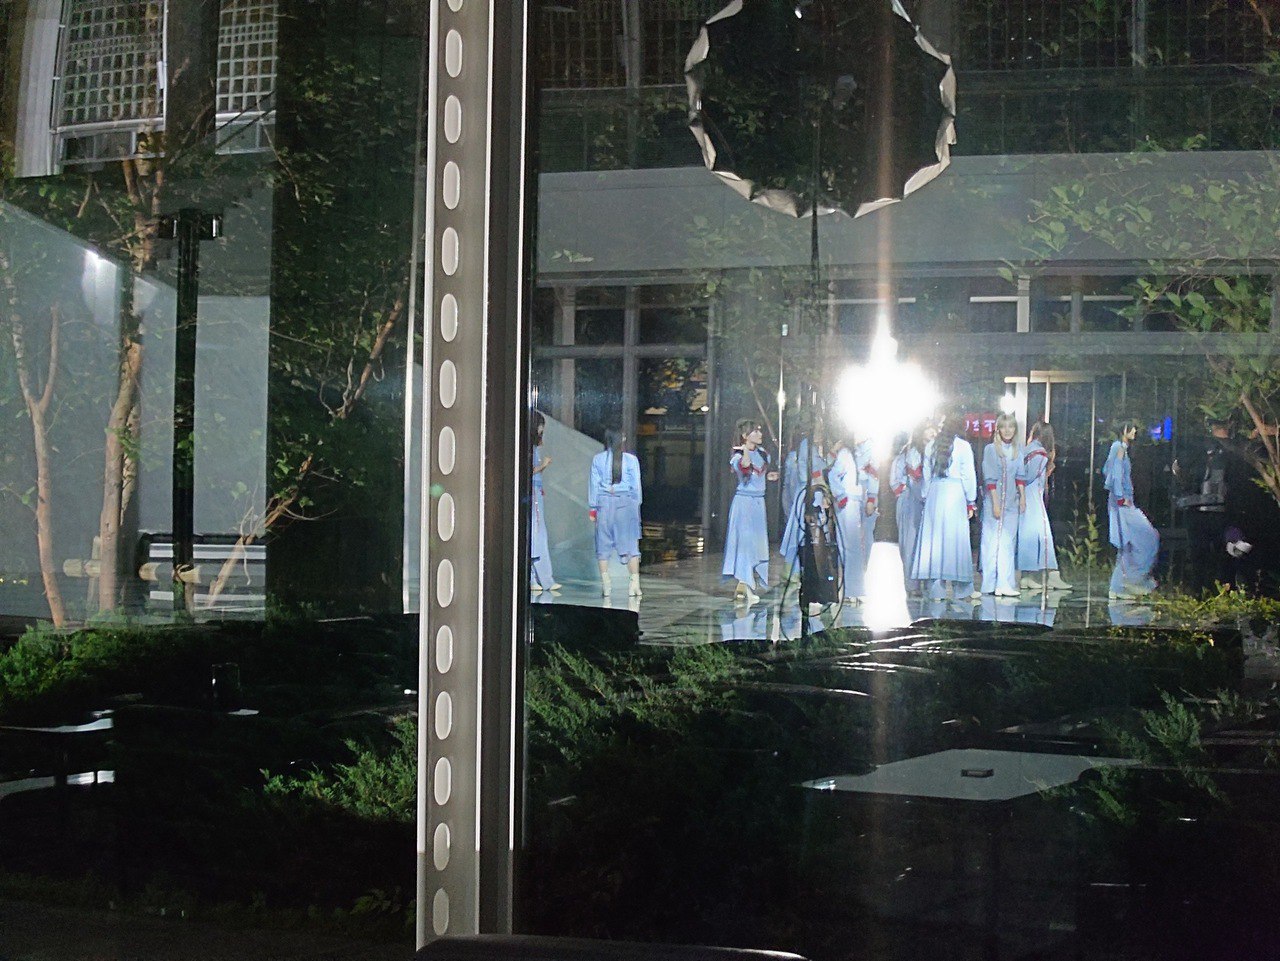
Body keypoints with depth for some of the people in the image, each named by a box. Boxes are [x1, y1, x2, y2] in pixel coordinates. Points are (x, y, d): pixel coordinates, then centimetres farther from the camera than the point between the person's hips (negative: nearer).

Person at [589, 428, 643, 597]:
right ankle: (634, 582, -1)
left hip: (604, 502, 1)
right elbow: (636, 486, 1)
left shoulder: (598, 459, -1)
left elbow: (594, 485, 3)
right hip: (626, 502, 0)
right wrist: (636, 506, 11)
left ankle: (605, 583, 3)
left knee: (603, 544, 7)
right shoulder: (631, 460, -3)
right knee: (630, 543, 4)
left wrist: (592, 508, 9)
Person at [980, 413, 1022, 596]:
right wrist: (995, 503, -14)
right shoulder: (991, 449, -5)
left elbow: (1019, 477, 13)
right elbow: (990, 479, -9)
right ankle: (990, 584, 2)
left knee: (1008, 543, 2)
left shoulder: (1017, 451, 10)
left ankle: (1005, 584, 3)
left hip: (1011, 503, 5)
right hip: (993, 500, -5)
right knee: (992, 541, -2)